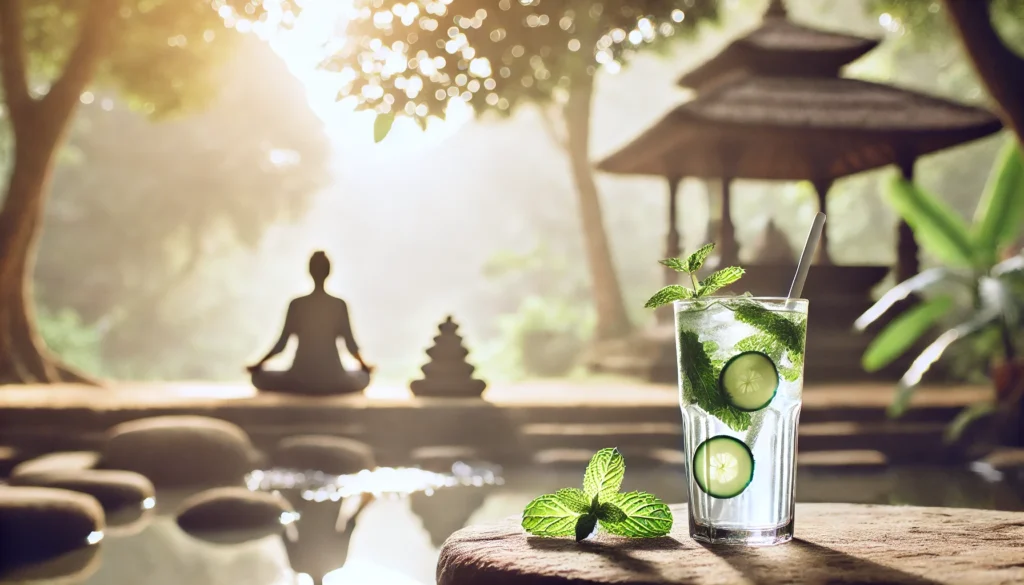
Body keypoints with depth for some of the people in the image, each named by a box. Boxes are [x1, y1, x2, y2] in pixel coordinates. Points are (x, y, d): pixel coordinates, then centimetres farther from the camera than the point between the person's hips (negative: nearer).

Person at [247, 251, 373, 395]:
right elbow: (350, 345, 3)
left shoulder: (296, 304, -3)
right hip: (332, 379, 1)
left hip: (301, 378, -1)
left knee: (259, 377, 22)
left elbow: (281, 345, 0)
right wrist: (364, 366, 22)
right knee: (363, 378, 32)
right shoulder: (339, 305, -2)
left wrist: (258, 365, 15)